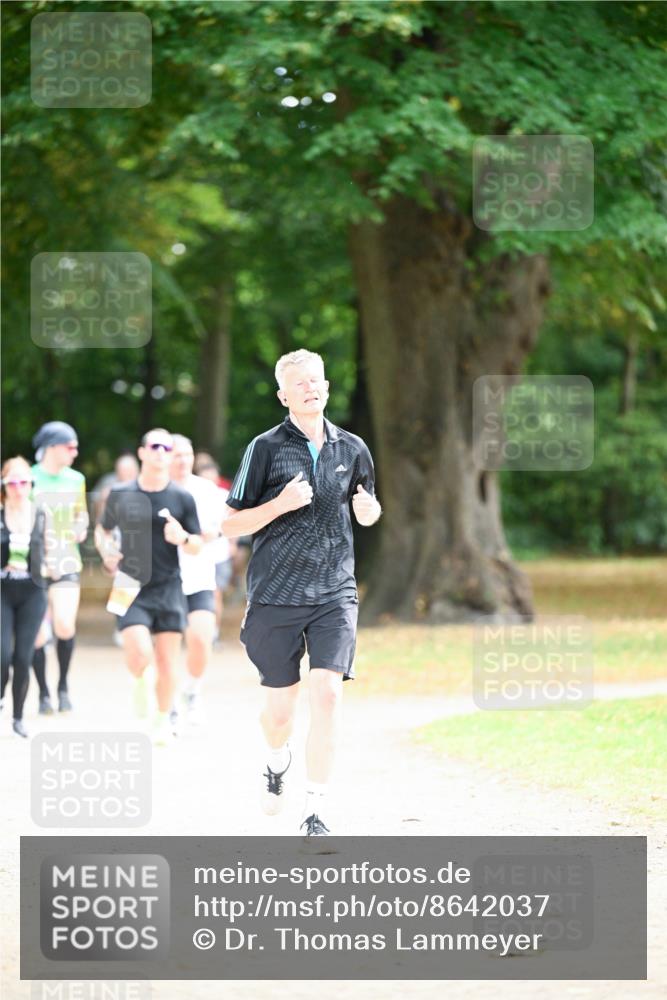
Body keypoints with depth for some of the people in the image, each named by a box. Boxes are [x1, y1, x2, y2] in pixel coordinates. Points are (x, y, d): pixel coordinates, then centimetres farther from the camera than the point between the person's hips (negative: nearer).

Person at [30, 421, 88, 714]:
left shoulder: (76, 479, 8)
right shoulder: (28, 479, -4)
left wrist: (81, 528, 3)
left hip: (67, 566, 2)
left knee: (65, 625, -16)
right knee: (39, 635, -3)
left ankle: (63, 684, 5)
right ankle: (43, 694, 14)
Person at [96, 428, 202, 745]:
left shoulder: (182, 498, 2)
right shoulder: (121, 495, 2)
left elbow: (197, 546, 6)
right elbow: (102, 531, 16)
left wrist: (183, 538, -16)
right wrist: (107, 552, -5)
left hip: (168, 588, 1)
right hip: (131, 587, -1)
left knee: (166, 661, 2)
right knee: (139, 653, -19)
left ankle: (163, 720, 21)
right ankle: (139, 681, 15)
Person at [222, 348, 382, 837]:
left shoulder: (352, 448, 8)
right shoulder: (266, 448, -2)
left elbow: (368, 511, 24)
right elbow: (231, 525, -1)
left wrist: (368, 509, -1)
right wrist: (281, 504, -17)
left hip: (335, 594, 1)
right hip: (275, 595, -1)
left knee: (328, 693, -15)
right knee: (280, 708, 6)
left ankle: (317, 811, -10)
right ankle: (278, 759, 43)